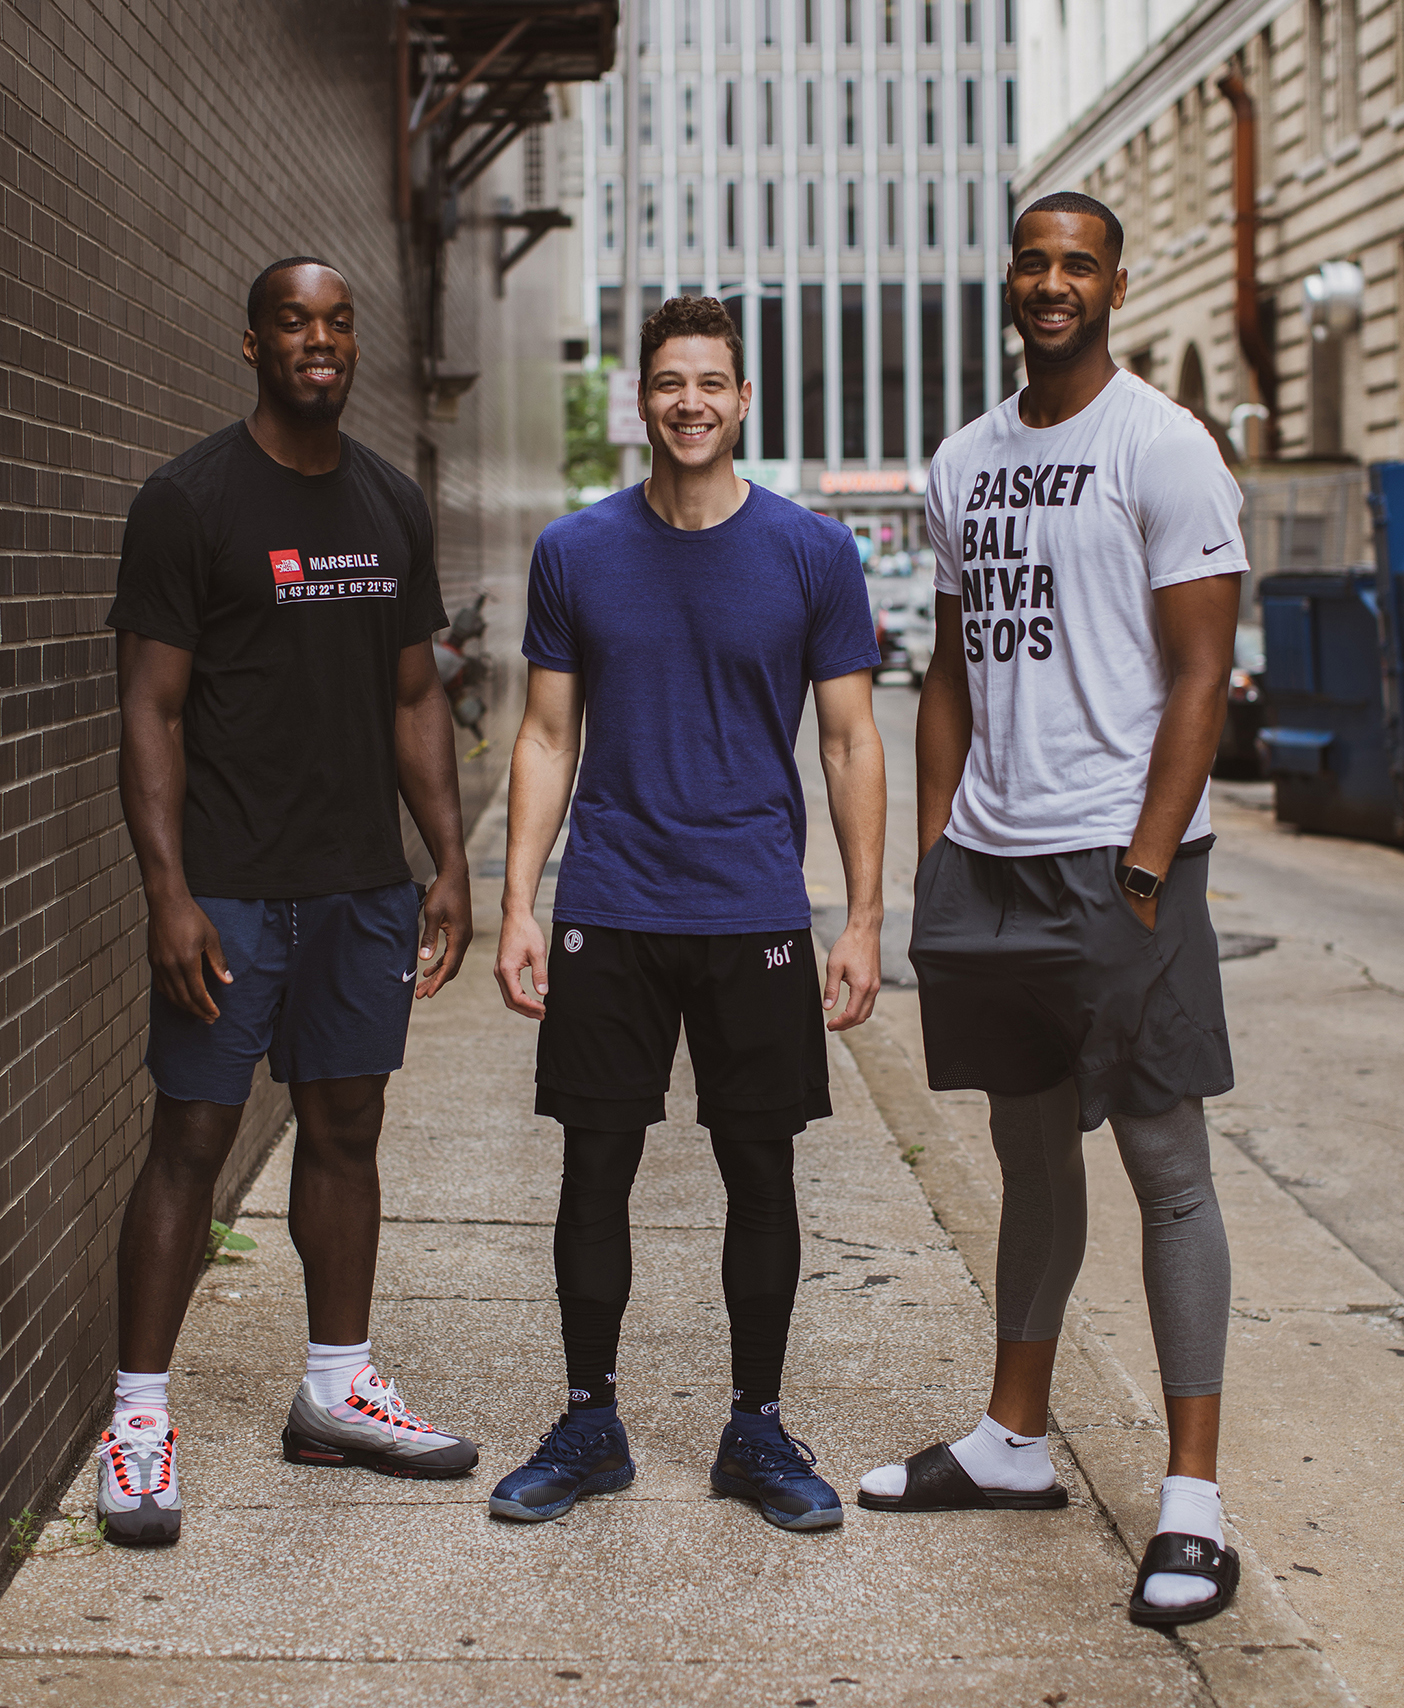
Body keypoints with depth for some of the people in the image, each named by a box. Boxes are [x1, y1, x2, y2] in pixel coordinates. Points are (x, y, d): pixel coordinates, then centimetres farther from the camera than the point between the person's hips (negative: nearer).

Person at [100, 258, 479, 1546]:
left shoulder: (394, 505, 12)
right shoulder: (191, 500, -6)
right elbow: (151, 708, -9)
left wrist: (451, 863, 10)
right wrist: (168, 891, -16)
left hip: (365, 884, 6)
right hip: (230, 892, -5)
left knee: (346, 1127, 12)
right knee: (193, 1139, -3)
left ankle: (337, 1392, 24)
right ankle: (141, 1418, 6)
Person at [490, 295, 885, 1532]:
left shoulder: (813, 554, 0)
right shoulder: (577, 552, 4)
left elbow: (852, 745, 2)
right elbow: (548, 740, 7)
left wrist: (865, 920, -3)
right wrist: (517, 903, -1)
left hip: (755, 919, -1)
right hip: (607, 919, 1)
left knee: (761, 1174, 5)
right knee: (596, 1170, 6)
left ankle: (757, 1428, 20)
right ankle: (590, 1423, 20)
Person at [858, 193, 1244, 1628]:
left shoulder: (1163, 447, -5)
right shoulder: (964, 463, 14)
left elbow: (1199, 674, -9)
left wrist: (1144, 866, -16)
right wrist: (933, 855, 10)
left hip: (1116, 853, -6)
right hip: (987, 860, 6)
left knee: (1166, 1168, -3)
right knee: (1031, 1155, 14)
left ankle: (1191, 1497, 2)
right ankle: (1013, 1441, 25)